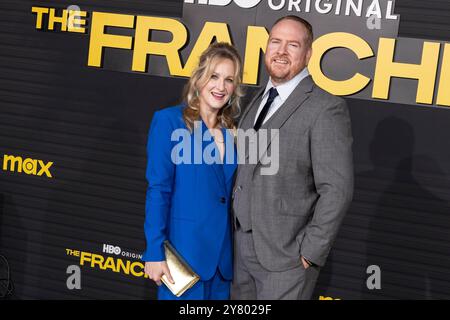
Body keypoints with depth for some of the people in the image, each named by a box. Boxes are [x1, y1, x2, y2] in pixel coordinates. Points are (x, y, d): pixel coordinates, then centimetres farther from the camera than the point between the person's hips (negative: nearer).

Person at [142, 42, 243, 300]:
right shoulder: (169, 121, -6)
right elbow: (158, 190, -11)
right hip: (184, 251, -5)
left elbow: (231, 195, 13)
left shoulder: (233, 131, 9)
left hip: (224, 257, 5)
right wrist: (155, 252, -14)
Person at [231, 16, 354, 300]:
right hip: (242, 247, 7)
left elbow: (337, 190, -17)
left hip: (286, 255, -7)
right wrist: (236, 231, 8)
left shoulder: (326, 109, -13)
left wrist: (310, 253, -16)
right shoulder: (259, 100, 12)